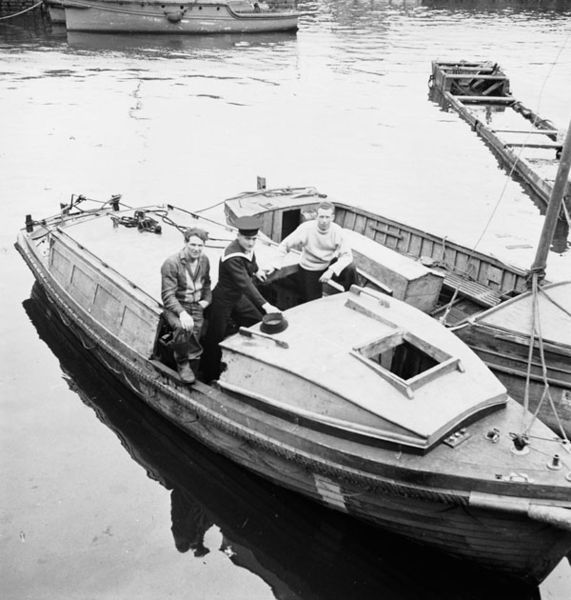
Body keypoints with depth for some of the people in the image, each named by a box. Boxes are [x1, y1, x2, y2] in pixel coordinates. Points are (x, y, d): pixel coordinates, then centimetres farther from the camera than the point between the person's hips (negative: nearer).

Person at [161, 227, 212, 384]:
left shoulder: (204, 260, 7)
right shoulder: (171, 263, -13)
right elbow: (168, 295, -18)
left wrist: (207, 299, 9)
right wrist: (182, 313, -32)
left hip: (196, 306, 5)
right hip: (175, 306, -5)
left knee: (196, 332, -19)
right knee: (184, 328, -35)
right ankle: (182, 363, -9)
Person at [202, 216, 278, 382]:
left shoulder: (246, 247, -8)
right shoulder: (233, 258, -35)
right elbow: (246, 284, -41)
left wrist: (256, 270, 36)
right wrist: (265, 305, -47)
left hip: (239, 297, 9)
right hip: (223, 301, -9)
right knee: (216, 338, 1)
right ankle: (211, 377, 18)